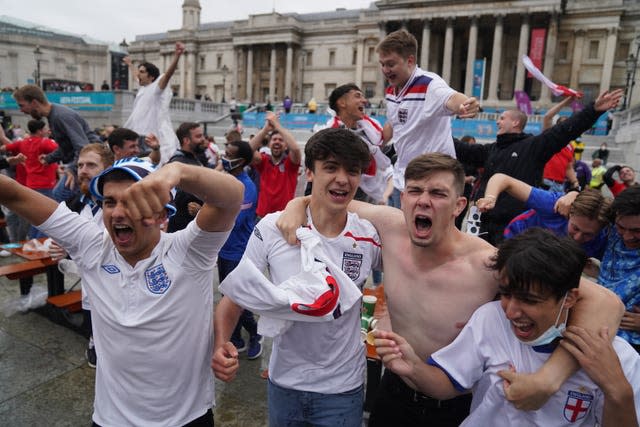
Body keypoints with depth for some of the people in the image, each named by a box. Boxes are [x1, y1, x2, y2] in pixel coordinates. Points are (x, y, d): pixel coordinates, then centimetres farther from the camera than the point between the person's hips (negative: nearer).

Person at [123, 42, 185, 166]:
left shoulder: (157, 87, -6)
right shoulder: (143, 88, 19)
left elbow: (168, 73, -24)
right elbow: (137, 76, 41)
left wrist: (177, 56, -41)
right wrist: (130, 64, 59)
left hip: (157, 139, -9)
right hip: (142, 137, 9)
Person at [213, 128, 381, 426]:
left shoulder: (371, 237, -12)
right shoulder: (272, 228, -16)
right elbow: (235, 293, -8)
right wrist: (221, 344, -23)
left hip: (343, 386, 0)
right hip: (284, 381, 1)